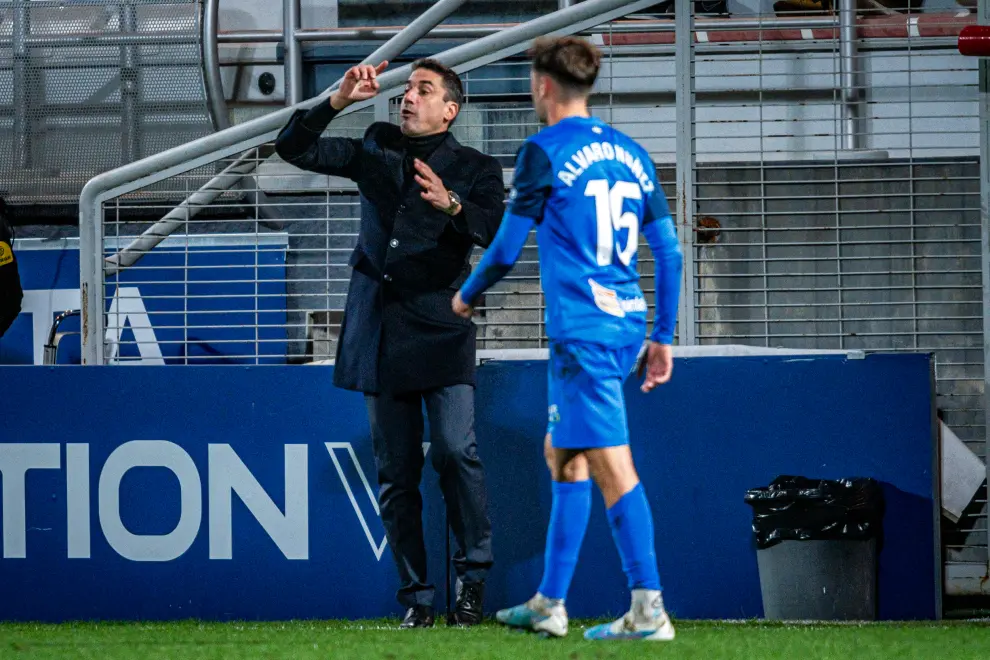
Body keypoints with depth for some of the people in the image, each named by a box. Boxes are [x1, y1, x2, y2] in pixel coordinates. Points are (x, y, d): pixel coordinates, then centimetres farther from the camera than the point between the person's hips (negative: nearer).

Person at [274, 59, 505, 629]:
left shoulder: (475, 169, 5)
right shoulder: (376, 151, 16)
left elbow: (498, 232, -11)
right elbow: (294, 148, 14)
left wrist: (451, 206, -29)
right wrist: (339, 99, 1)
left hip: (440, 328, -4)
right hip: (380, 334, 4)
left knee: (456, 451, -20)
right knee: (396, 471, 3)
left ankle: (473, 578, -7)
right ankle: (416, 598, 7)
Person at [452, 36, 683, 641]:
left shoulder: (545, 152, -6)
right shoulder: (630, 153, 14)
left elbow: (507, 248, -4)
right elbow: (669, 250, 13)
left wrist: (467, 297, 15)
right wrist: (664, 337, 19)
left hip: (581, 333, -8)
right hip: (628, 326, 8)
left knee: (613, 467, -11)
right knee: (564, 455, 18)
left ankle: (650, 611, -16)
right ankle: (550, 604, 22)